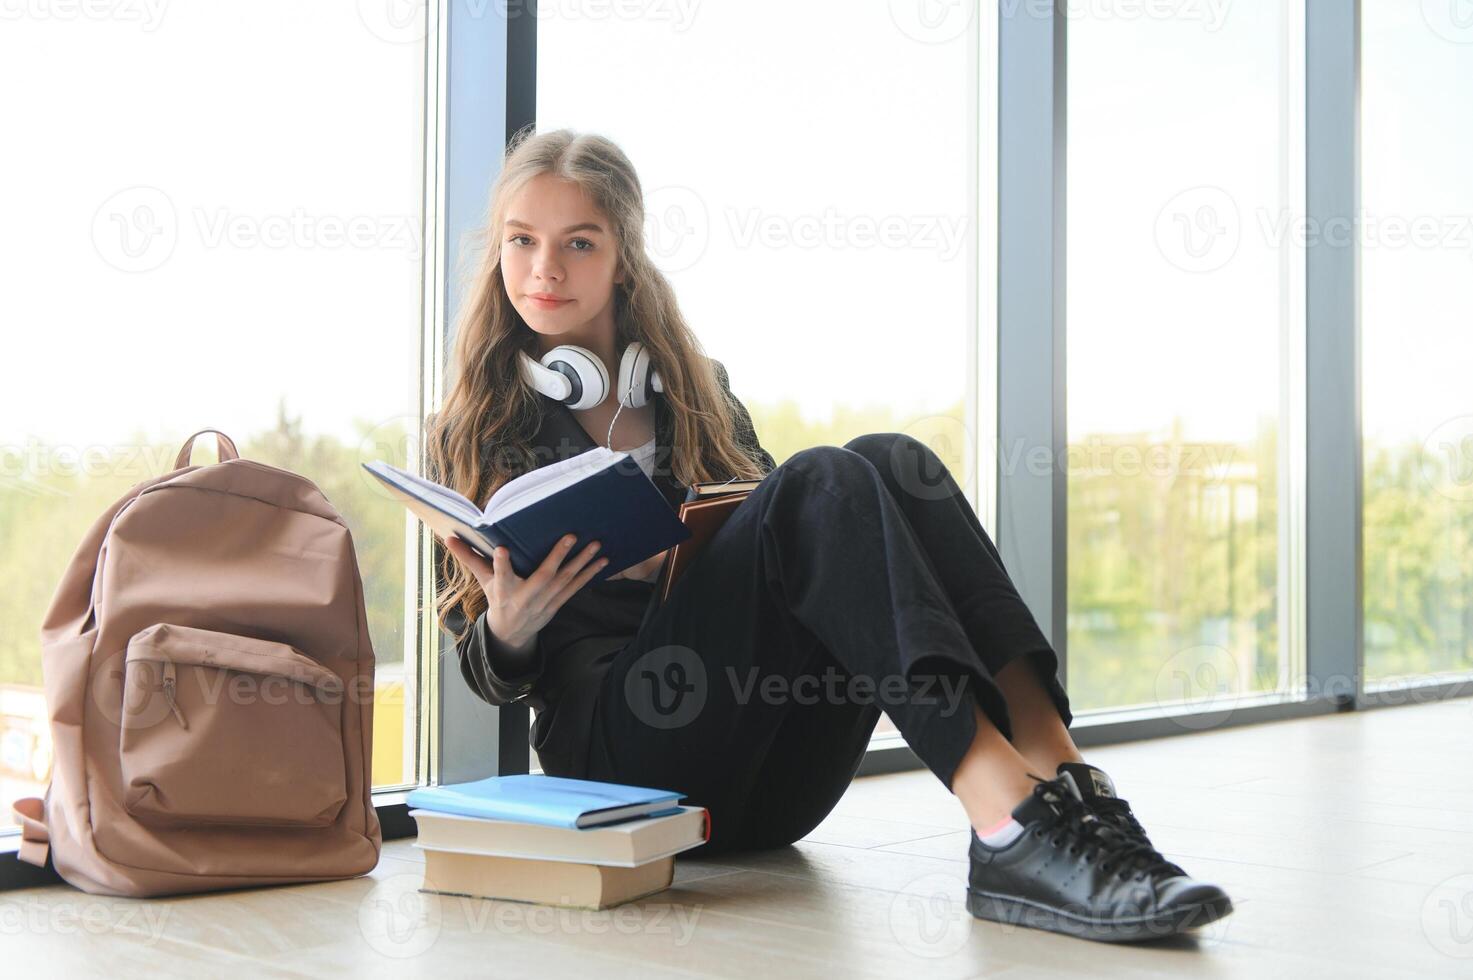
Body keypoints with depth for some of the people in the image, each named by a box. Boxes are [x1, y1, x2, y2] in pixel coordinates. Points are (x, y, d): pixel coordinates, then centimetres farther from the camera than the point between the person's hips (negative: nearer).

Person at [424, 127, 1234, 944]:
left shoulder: (693, 387, 22)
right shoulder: (475, 434, 12)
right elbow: (489, 676, 9)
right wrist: (510, 626, -15)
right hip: (625, 753, -4)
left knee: (891, 463, -20)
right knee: (822, 484, -26)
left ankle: (1065, 784, -38)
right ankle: (1014, 828, -45)